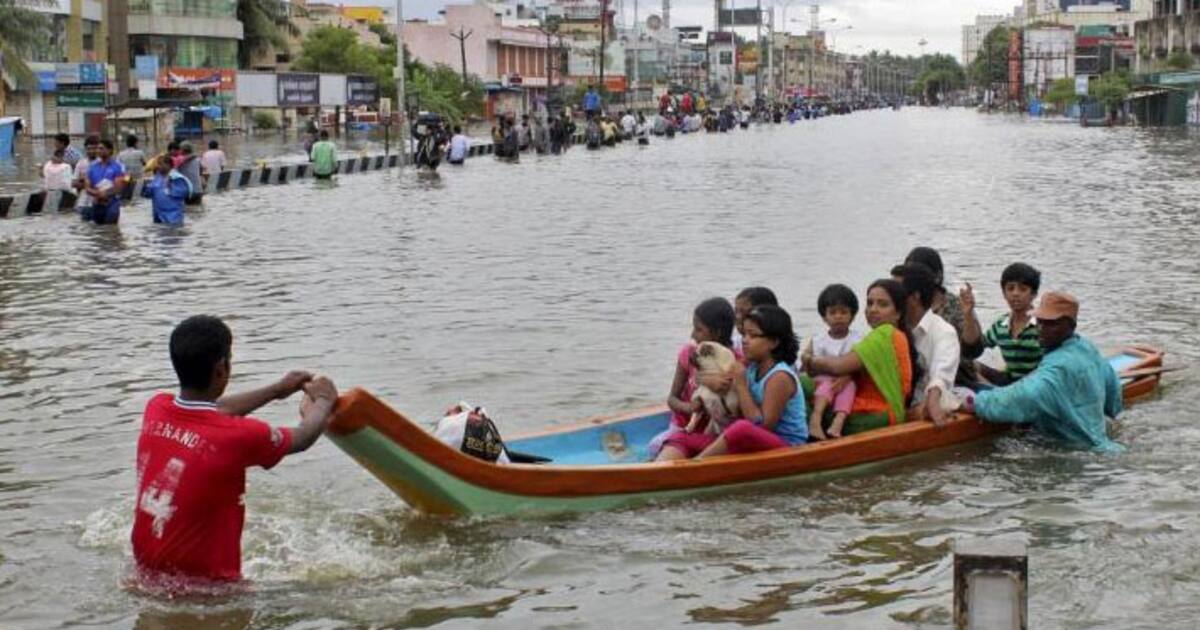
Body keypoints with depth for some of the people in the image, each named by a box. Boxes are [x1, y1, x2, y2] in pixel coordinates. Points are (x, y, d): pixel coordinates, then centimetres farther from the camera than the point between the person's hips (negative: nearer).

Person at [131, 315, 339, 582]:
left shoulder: (155, 409, -1)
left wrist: (277, 390, 34)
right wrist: (324, 400, 25)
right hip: (206, 585, -7)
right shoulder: (239, 436, -19)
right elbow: (303, 438, 3)